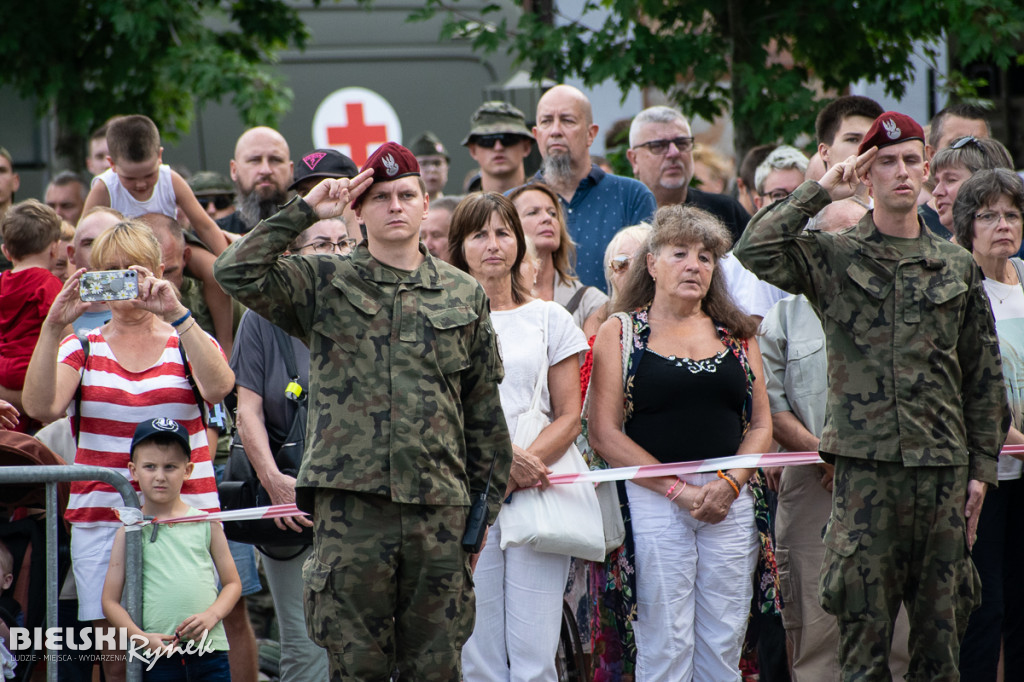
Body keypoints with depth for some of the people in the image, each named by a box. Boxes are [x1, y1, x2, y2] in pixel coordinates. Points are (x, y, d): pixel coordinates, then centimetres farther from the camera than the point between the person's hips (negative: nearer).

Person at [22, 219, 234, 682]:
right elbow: (40, 408, -8)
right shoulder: (82, 348, 11)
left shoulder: (187, 342, 9)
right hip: (100, 518, 1)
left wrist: (176, 315, -23)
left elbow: (218, 387, -15)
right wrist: (53, 328, -17)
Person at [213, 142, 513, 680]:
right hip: (350, 502, -2)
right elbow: (236, 273, -8)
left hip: (439, 508, 2)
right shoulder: (325, 286, 7)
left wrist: (487, 505, 12)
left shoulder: (464, 296, 13)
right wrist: (304, 211, -6)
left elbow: (485, 413, 15)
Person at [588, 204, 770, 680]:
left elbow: (761, 424, 12)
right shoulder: (620, 333, 4)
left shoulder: (736, 334, 14)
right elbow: (605, 432, -4)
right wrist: (677, 489, -11)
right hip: (653, 502, -3)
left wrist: (729, 483, -7)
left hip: (731, 503, 3)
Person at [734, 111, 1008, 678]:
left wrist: (981, 468, 7)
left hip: (943, 466, 3)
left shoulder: (958, 267, 11)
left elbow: (984, 377, 13)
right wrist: (819, 193, -6)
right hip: (865, 466, -2)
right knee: (864, 636, -3)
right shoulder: (832, 259, 4)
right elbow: (754, 251, -14)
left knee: (940, 631, 6)